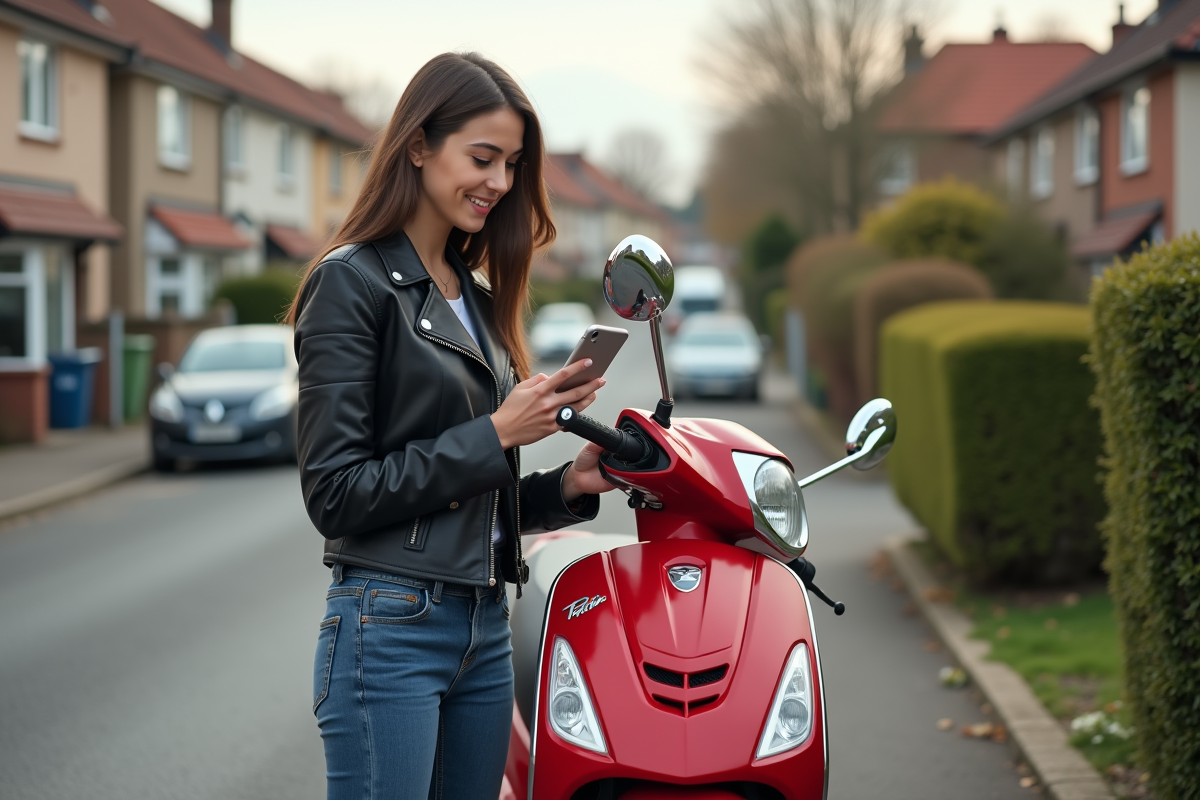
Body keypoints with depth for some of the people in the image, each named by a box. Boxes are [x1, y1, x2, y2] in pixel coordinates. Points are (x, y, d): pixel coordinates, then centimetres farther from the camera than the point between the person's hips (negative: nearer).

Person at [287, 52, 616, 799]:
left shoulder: (477, 296, 16)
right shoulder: (351, 283, -8)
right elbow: (335, 493, -14)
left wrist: (567, 484, 2)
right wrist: (494, 435, -15)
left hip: (486, 628, 8)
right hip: (391, 628, -8)